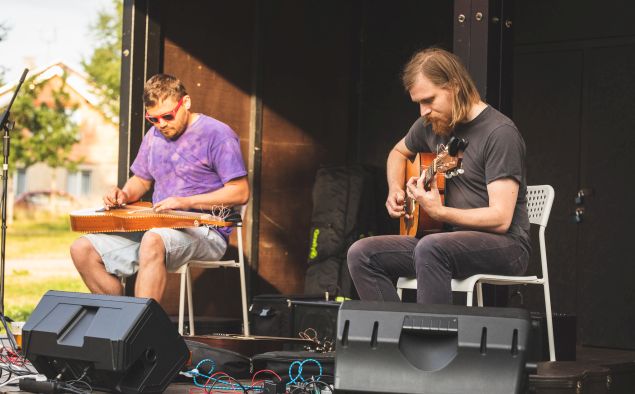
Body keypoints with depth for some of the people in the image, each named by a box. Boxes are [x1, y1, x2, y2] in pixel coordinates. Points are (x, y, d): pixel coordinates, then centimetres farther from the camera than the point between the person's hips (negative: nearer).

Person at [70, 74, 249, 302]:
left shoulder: (216, 135, -6)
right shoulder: (154, 136, 17)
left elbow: (241, 193, -11)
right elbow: (141, 180, 29)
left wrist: (186, 202, -19)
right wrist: (124, 195, 5)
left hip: (205, 231, -8)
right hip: (156, 228, 8)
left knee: (152, 242, -41)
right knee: (83, 250, -7)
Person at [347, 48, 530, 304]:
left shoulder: (500, 133, -15)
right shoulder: (432, 123, 8)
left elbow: (500, 218, -21)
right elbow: (399, 153, 31)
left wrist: (438, 211, -29)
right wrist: (395, 190, 11)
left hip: (506, 246, -8)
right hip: (448, 240, 8)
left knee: (430, 248, -38)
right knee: (362, 254, -11)